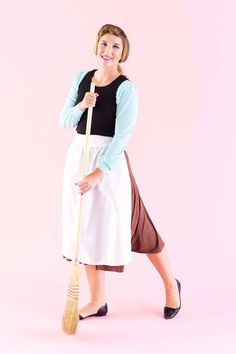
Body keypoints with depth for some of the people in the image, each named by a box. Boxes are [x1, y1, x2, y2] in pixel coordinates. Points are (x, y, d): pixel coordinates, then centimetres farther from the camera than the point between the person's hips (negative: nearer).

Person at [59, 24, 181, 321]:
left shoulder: (125, 88, -10)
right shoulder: (82, 78, 8)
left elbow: (122, 136, -17)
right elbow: (64, 123, 8)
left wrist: (98, 173, -24)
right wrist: (81, 106, -12)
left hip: (109, 162, -6)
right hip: (77, 157, 6)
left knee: (129, 226, 3)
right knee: (86, 228, 9)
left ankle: (171, 285, 26)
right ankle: (97, 301, 23)